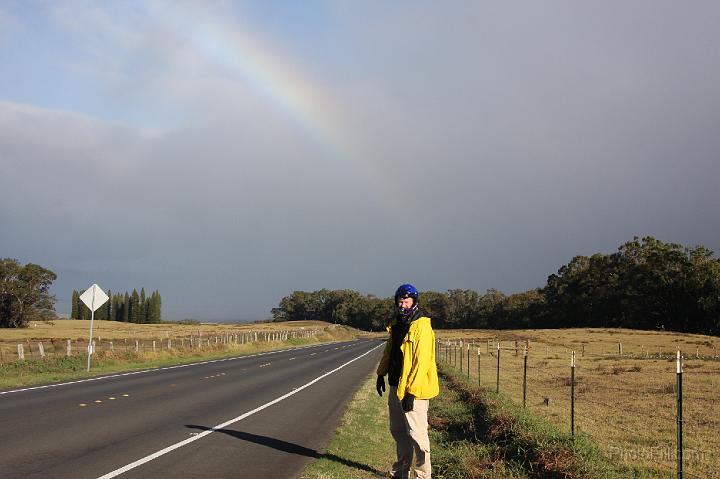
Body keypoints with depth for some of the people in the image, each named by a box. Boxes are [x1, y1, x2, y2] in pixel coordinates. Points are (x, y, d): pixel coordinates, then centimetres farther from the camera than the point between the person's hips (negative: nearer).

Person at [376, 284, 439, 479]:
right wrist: (381, 373, 25)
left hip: (414, 390, -9)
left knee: (416, 433, -7)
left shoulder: (421, 327, -15)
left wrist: (411, 392, -23)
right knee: (398, 431, 17)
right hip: (395, 387, 9)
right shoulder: (396, 325, 12)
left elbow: (422, 362, -21)